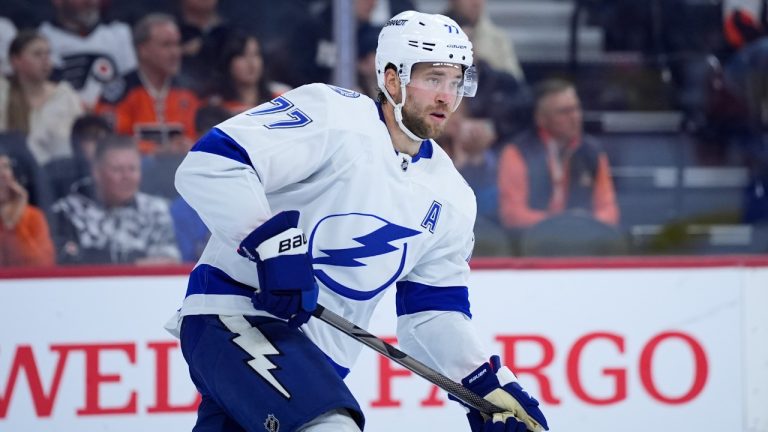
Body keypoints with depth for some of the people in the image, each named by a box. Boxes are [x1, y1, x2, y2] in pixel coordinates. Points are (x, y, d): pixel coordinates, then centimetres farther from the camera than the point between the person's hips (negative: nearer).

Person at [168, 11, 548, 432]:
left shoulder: (450, 200, 12)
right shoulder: (330, 114, -12)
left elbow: (432, 310, 17)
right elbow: (207, 164, -21)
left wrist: (490, 386, 5)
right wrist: (272, 243, -30)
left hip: (320, 354, 9)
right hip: (232, 314, -9)